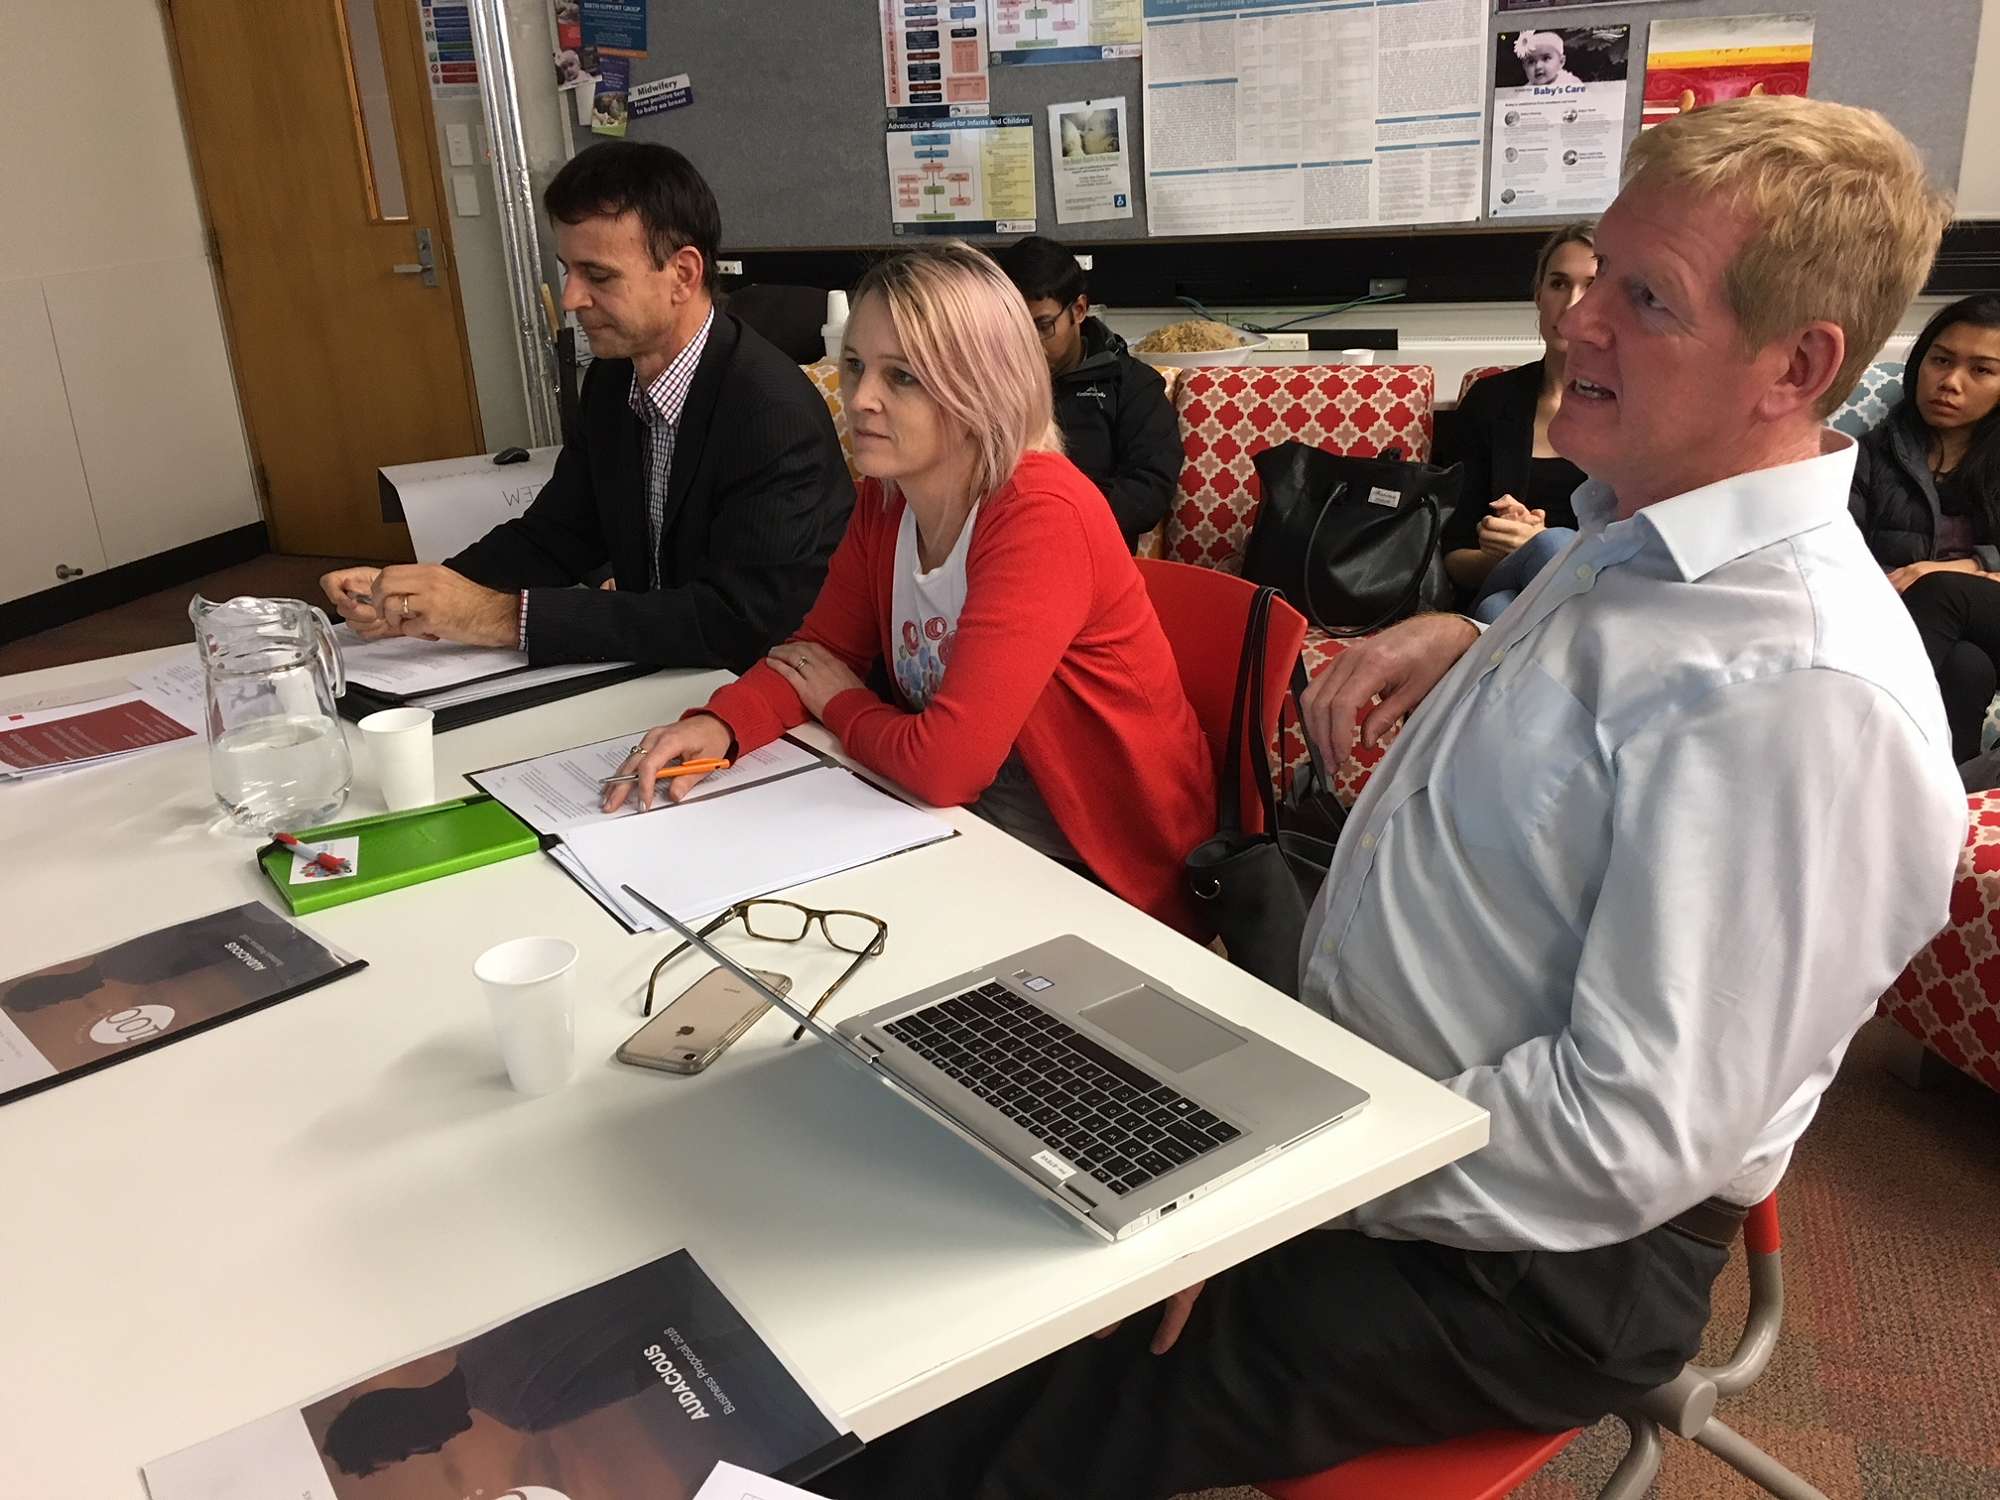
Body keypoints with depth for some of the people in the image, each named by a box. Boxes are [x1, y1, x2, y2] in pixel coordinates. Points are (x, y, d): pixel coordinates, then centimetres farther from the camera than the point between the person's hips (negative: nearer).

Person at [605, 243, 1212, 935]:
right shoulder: (887, 496, -1)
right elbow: (822, 648, 9)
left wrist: (839, 704, -8)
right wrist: (718, 726, -12)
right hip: (966, 825, 6)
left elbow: (946, 764, -29)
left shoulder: (1042, 516, -26)